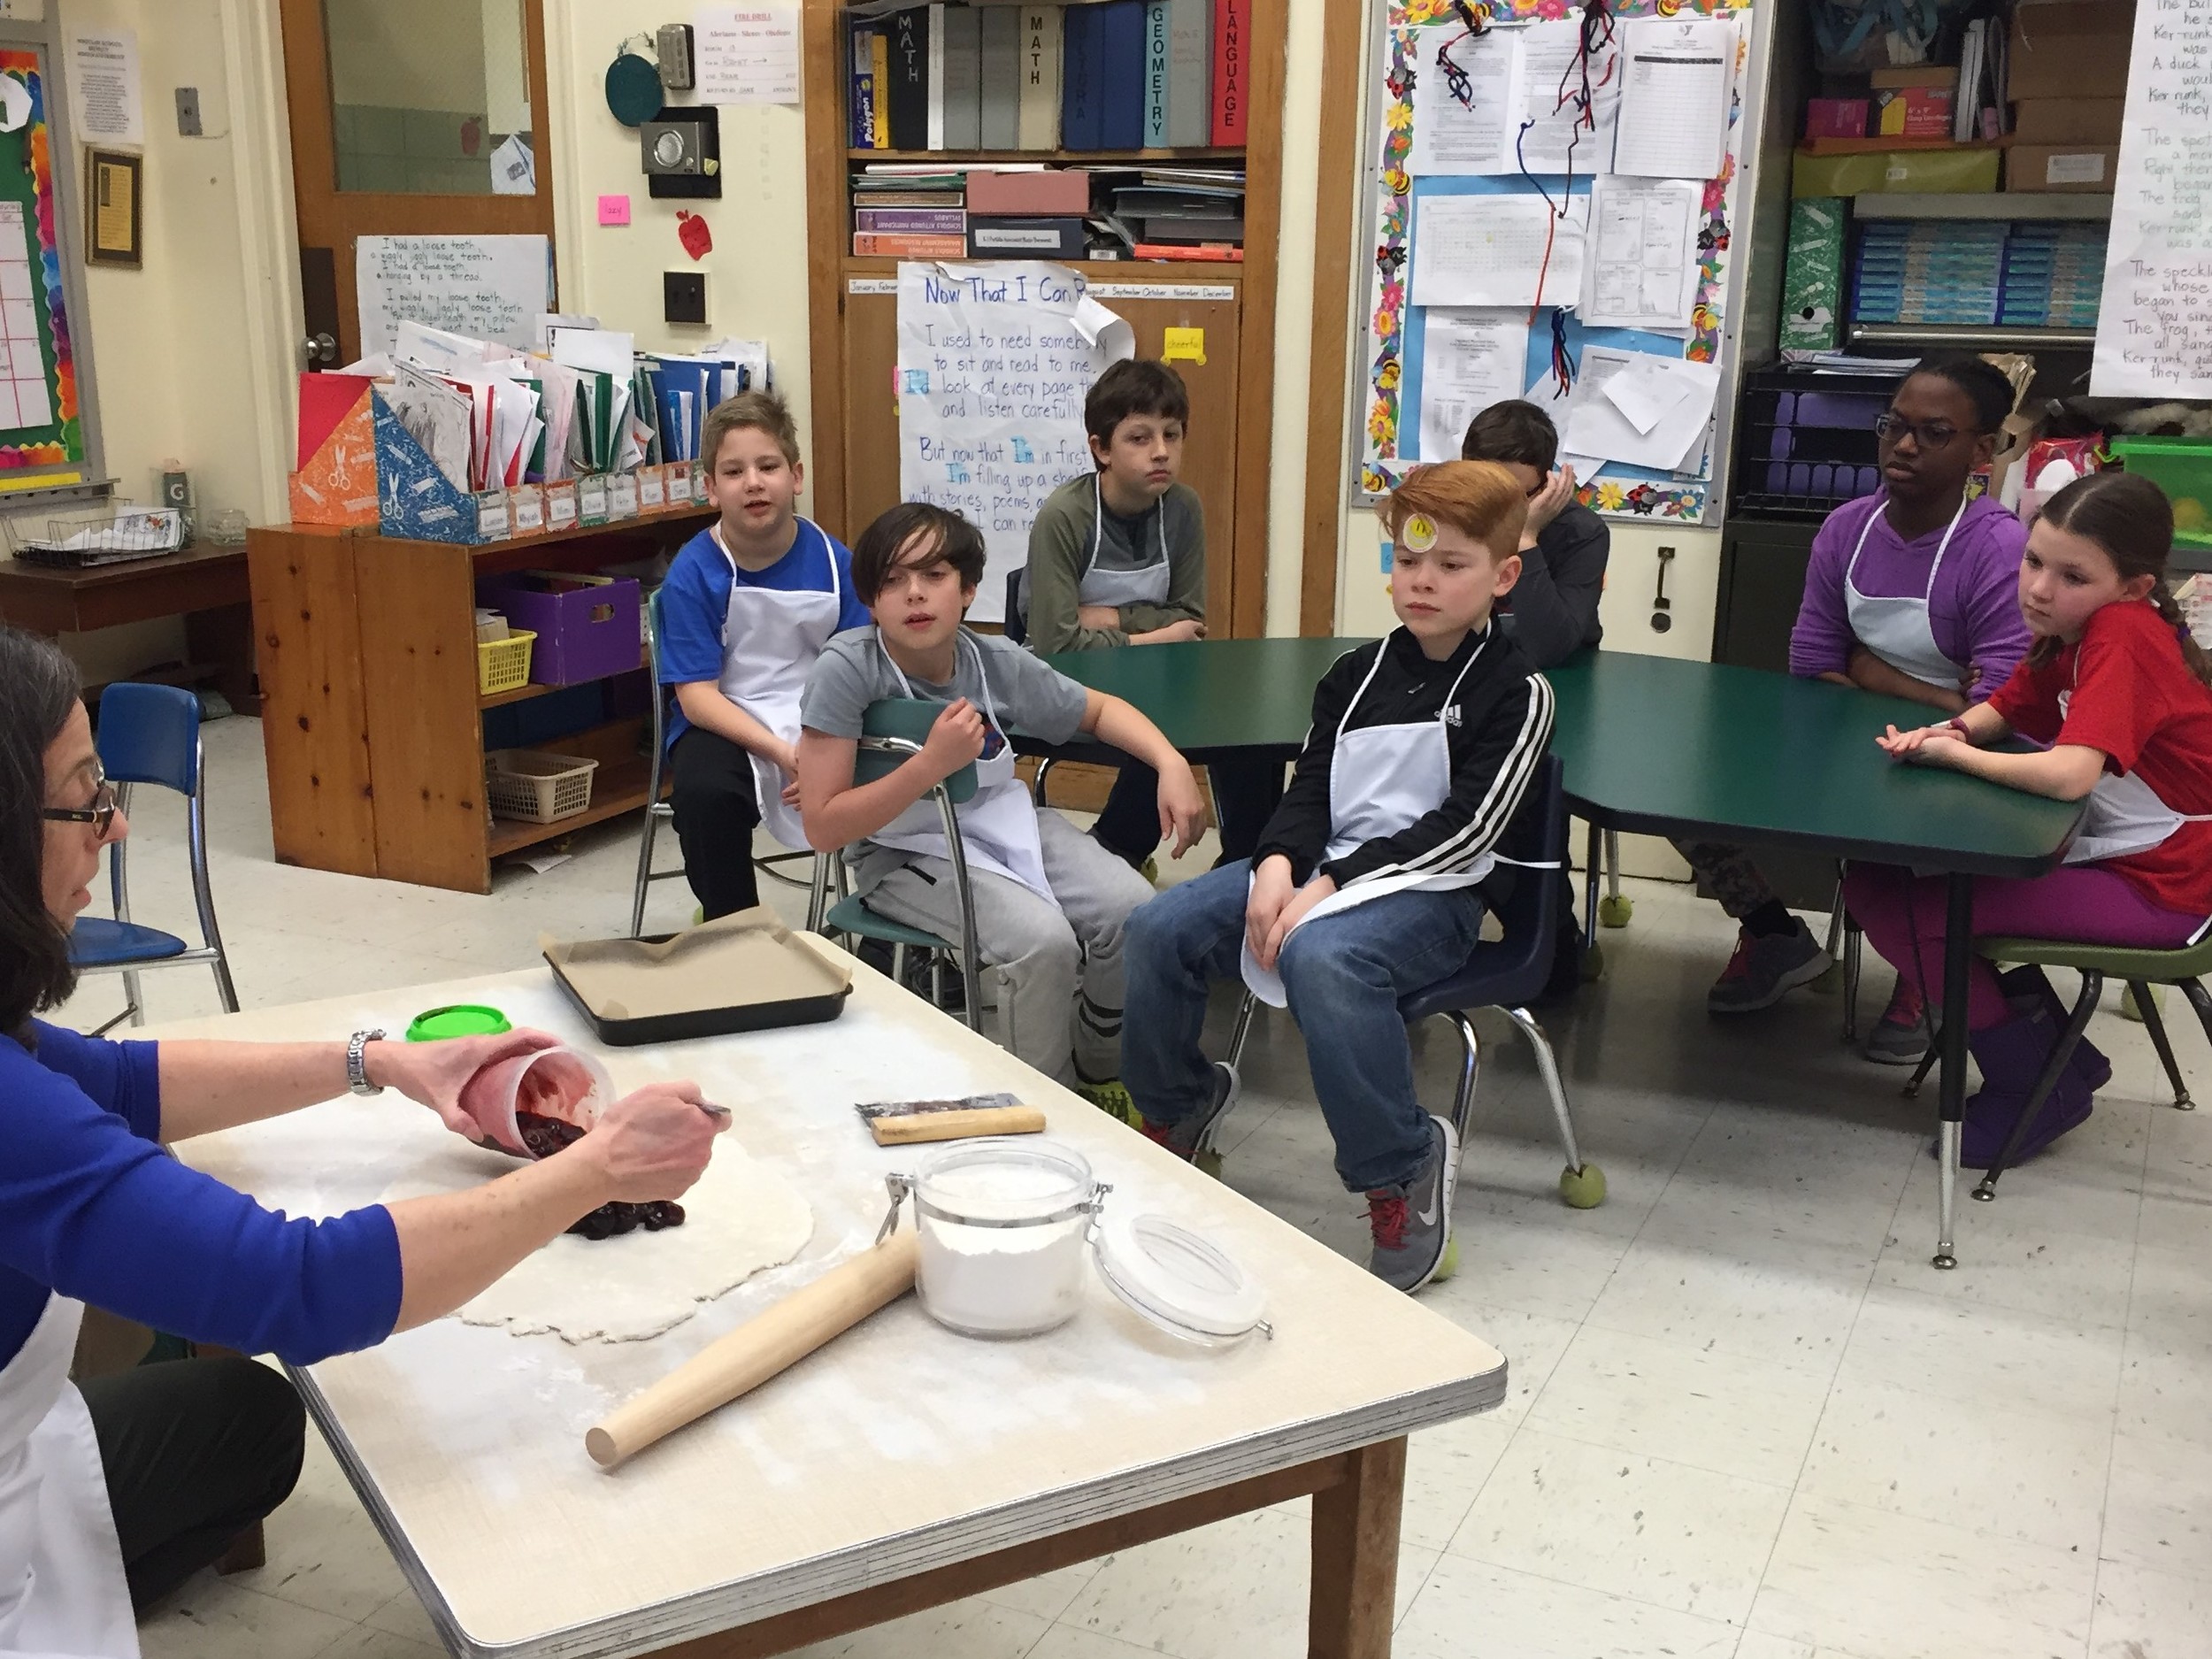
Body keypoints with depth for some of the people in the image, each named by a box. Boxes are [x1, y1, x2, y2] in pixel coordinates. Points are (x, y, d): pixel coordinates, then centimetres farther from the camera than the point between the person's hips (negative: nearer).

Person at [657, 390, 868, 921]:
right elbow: (697, 695, -12)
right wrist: (783, 753, -25)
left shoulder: (833, 560, -4)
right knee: (705, 791, -34)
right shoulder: (692, 574, -9)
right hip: (725, 724, -2)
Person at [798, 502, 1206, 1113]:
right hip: (901, 853, -5)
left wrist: (1172, 763, -8)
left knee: (1131, 907, -16)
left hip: (1000, 822, 5)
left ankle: (1099, 1076, 11)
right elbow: (823, 827, -21)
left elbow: (1099, 709, 10)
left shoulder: (997, 663, -9)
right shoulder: (846, 670, -21)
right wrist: (933, 763, -29)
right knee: (1044, 940, -28)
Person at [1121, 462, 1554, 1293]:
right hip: (1323, 869, 6)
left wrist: (1330, 886, -20)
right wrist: (1277, 865, -13)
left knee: (1321, 957, -38)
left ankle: (1404, 1168, -18)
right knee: (1159, 927, -12)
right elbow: (1310, 788, 10)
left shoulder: (1514, 691, -6)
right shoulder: (1358, 673, 12)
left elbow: (1463, 828, -14)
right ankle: (1175, 1105, 14)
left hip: (1431, 892, -6)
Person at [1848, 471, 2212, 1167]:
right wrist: (1953, 729, -11)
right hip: (2102, 850, 9)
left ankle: (2036, 1082, 4)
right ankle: (2053, 1048, 13)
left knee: (1899, 910, -18)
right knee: (1873, 877, 5)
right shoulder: (2072, 630, 2)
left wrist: (1956, 756, -19)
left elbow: (2068, 775, -35)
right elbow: (2001, 711, 13)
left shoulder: (2124, 635, -25)